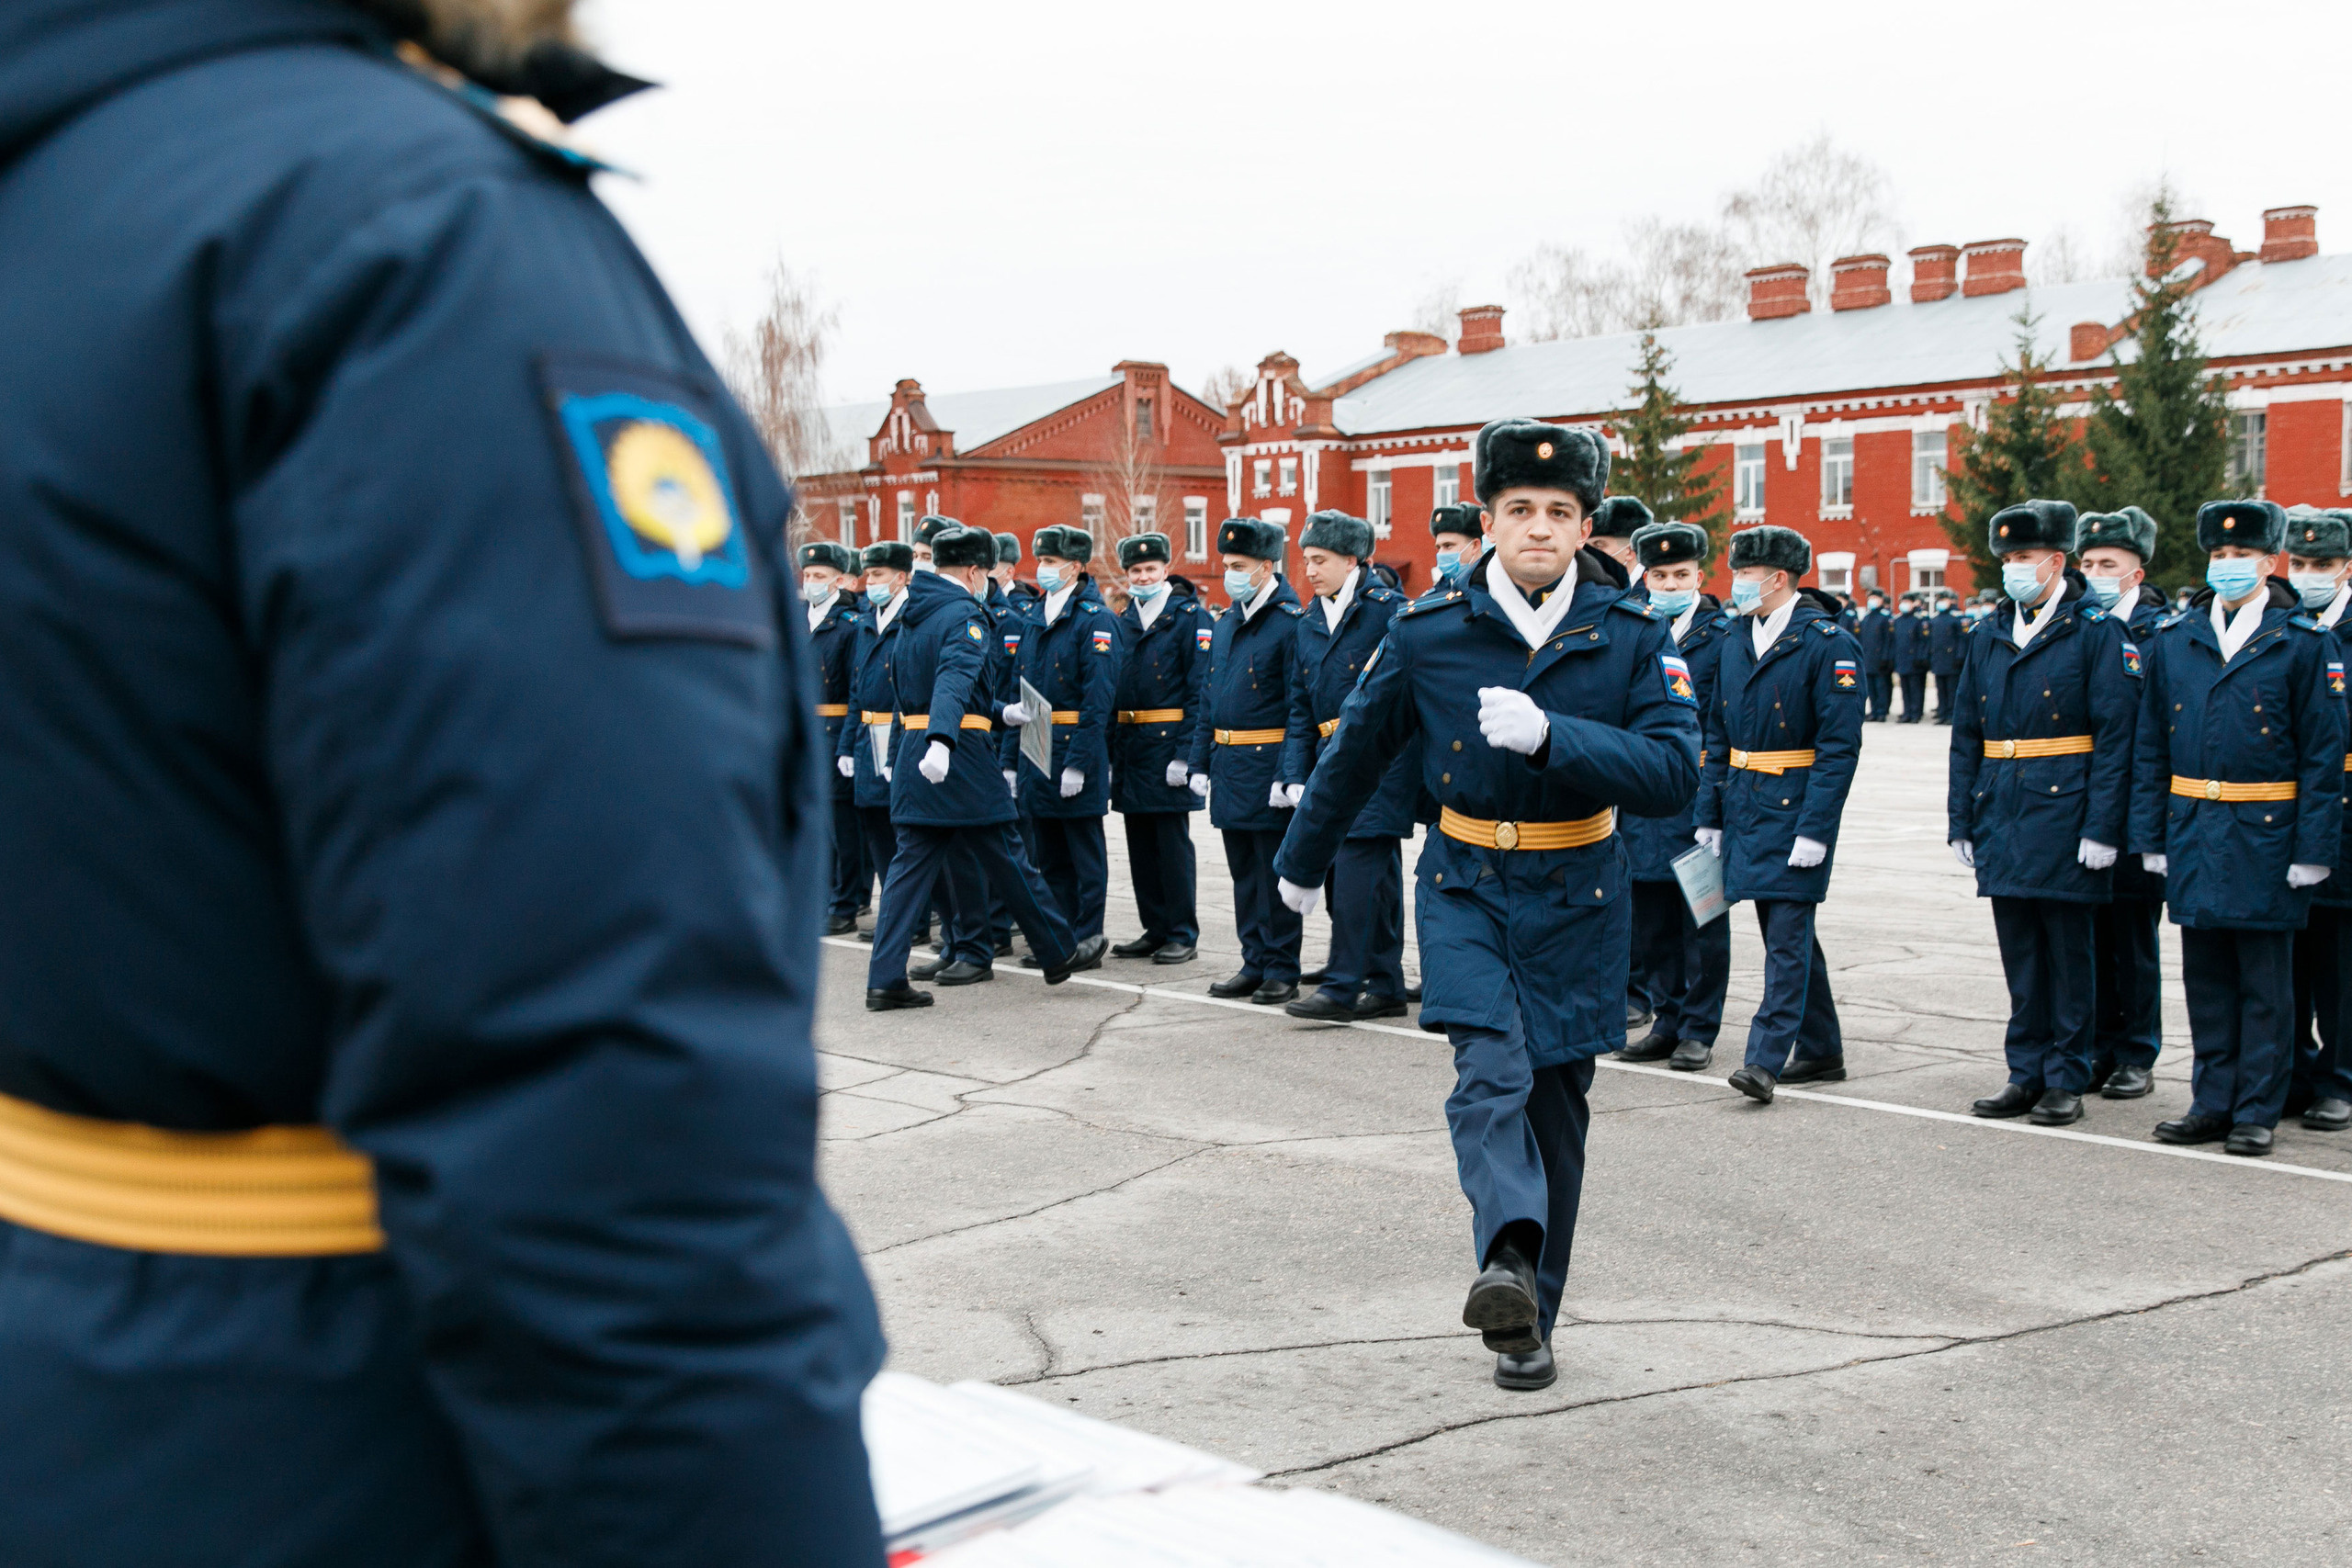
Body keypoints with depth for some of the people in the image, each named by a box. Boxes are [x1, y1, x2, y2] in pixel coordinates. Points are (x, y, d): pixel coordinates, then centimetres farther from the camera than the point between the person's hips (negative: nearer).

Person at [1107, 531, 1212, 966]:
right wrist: (1109, 755, 9)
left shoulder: (1190, 616, -4)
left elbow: (1200, 690, -10)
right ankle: (1156, 929, 19)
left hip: (1169, 745, -6)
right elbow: (1110, 689, 15)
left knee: (1173, 843, -2)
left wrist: (1185, 754, -17)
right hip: (1129, 747, 6)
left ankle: (1183, 935, 5)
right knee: (1141, 845, 10)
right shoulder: (1121, 621, 14)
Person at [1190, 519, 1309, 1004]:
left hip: (1267, 765, -8)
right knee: (1244, 873, 13)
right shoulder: (1225, 624, 14)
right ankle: (1255, 963, 22)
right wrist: (1201, 763, 13)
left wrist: (1287, 776, -19)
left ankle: (1282, 971, 8)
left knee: (1275, 873, 0)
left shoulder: (1290, 622, -11)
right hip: (1229, 765, 8)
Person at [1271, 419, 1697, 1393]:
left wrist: (1550, 735, -30)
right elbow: (1358, 752, 9)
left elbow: (1673, 774, -17)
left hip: (1578, 901, 1)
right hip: (1465, 886, -1)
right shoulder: (1428, 633, -5)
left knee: (1555, 1103, 7)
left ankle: (1530, 1320, 19)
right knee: (1492, 1070, -23)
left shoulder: (1632, 636, -6)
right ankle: (1507, 1259, -37)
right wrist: (1303, 861, 22)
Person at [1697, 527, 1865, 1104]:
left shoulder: (1829, 644, -11)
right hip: (1745, 807, 7)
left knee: (1787, 933, -8)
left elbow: (1839, 746, -14)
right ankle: (1821, 1050, 24)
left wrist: (1814, 829, -19)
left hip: (1796, 808, -7)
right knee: (1785, 933, 13)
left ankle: (1766, 1059, -8)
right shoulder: (1735, 642, 11)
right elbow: (1718, 736, 16)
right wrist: (1710, 814, 11)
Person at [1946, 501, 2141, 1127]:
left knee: (2069, 952, 3)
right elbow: (1966, 740, 15)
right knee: (2019, 953, 10)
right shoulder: (1990, 642, 13)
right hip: (2002, 818, 5)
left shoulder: (2100, 633, -5)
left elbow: (2115, 738, -10)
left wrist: (2102, 828, -16)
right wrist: (1961, 822, 10)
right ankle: (2027, 1075, 18)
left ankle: (2066, 1081, 10)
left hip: (2065, 815, -5)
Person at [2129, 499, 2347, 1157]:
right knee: (2206, 978, 10)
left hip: (2266, 836, -3)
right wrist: (2152, 837, 5)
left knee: (2265, 983, 5)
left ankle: (2257, 1111, 13)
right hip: (2194, 836, 4)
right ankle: (2213, 1103, 20)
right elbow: (2151, 749, 9)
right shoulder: (2173, 641, 6)